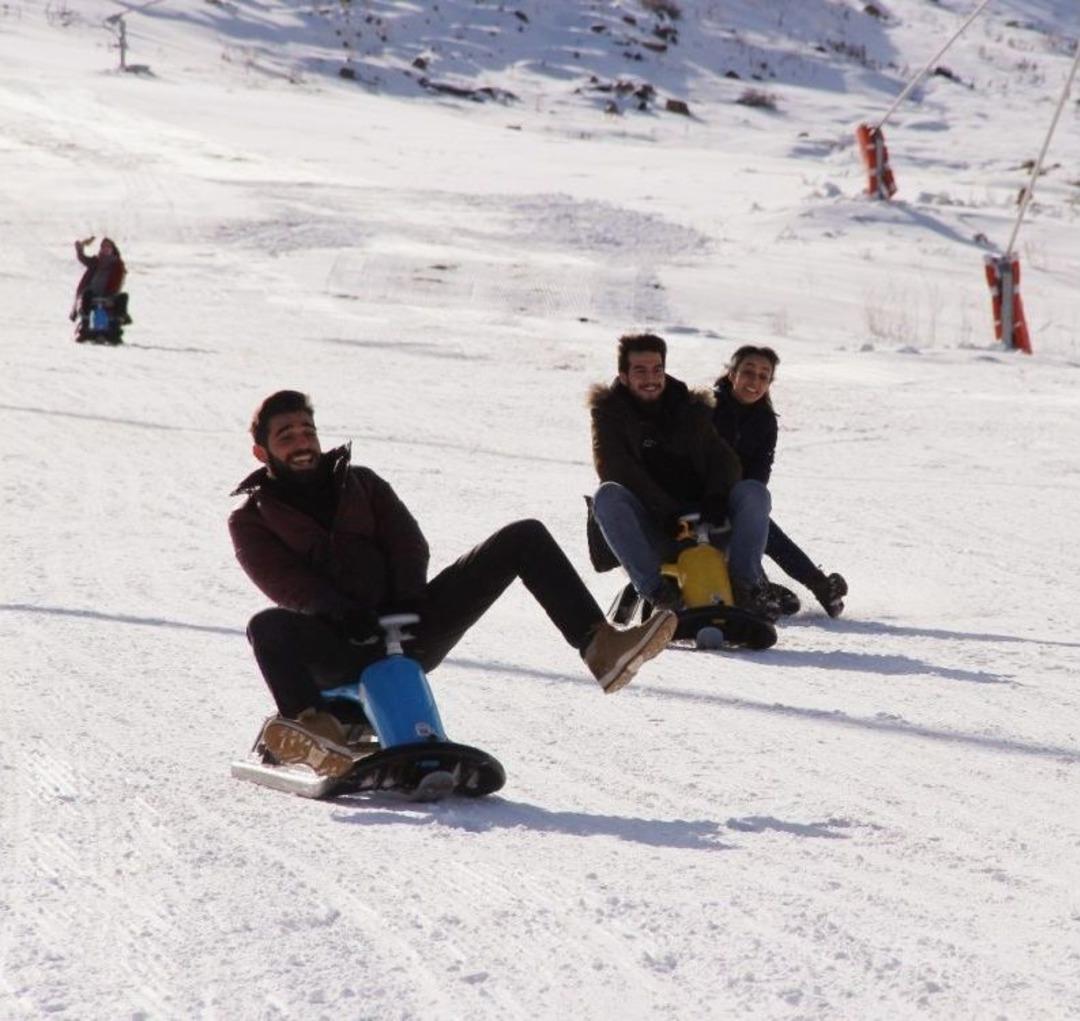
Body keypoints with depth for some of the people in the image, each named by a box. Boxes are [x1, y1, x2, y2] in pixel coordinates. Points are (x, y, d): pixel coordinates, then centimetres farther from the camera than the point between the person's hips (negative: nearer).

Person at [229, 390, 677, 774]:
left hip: (408, 624, 4)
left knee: (524, 537, -8)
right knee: (268, 627, -38)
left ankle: (600, 645, -25)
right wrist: (341, 612, -25)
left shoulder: (358, 482, 23)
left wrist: (409, 599, -9)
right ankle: (311, 725, -61)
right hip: (343, 648, -4)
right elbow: (285, 583, -7)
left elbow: (407, 541, 11)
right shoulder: (251, 518, 11)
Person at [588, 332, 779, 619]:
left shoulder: (691, 409, 14)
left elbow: (723, 459, 5)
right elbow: (613, 468, -12)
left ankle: (745, 583, -24)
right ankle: (655, 589, -33)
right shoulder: (610, 411, 4)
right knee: (607, 495, -32)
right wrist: (665, 511, -24)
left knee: (754, 492, -20)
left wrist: (717, 499, -20)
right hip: (651, 528, -2)